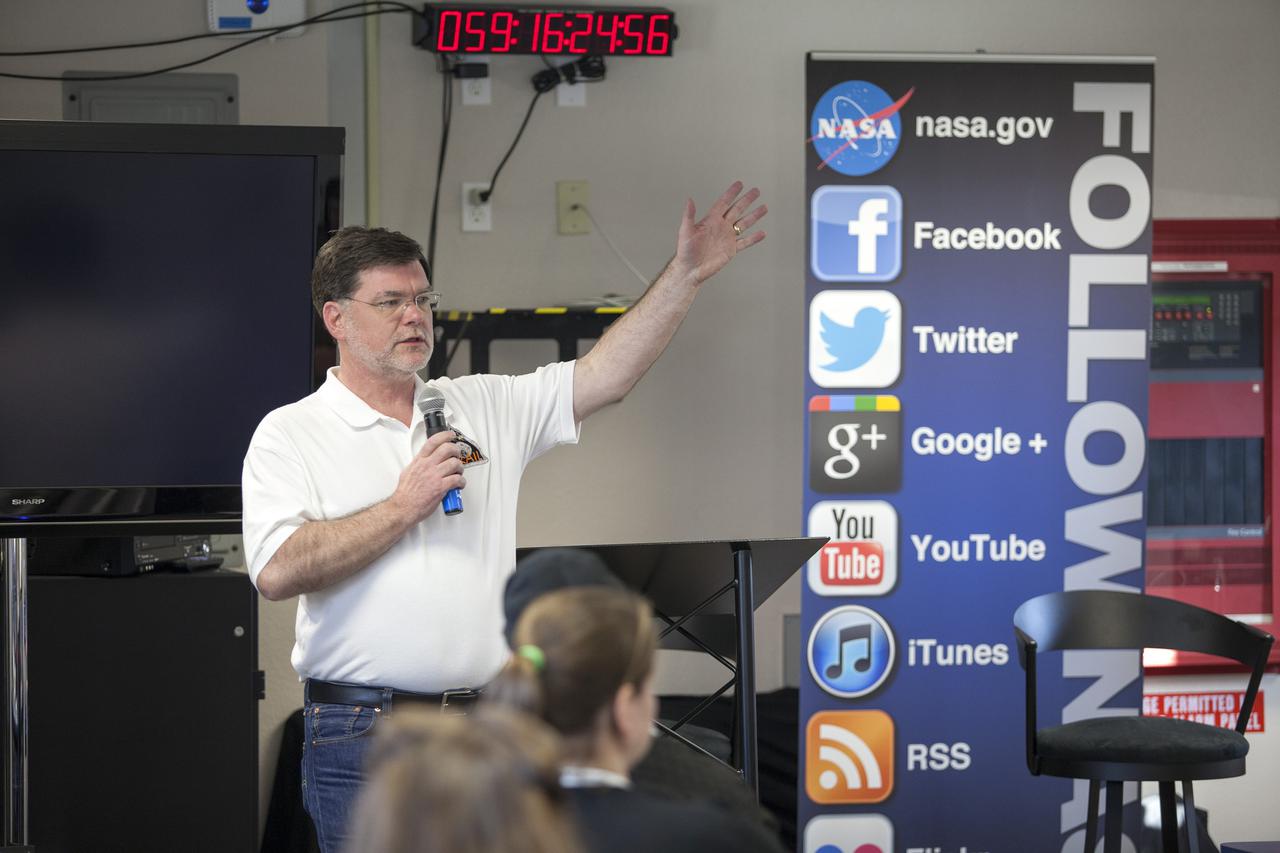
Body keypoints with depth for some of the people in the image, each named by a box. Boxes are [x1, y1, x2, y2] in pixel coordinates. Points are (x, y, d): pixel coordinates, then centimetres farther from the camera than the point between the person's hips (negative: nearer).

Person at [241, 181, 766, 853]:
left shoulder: (485, 407, 15)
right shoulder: (289, 435, 1)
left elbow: (605, 375, 9)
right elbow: (277, 572, -12)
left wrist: (687, 273, 3)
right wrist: (403, 507, -10)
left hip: (489, 728, 4)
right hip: (365, 738, -4)